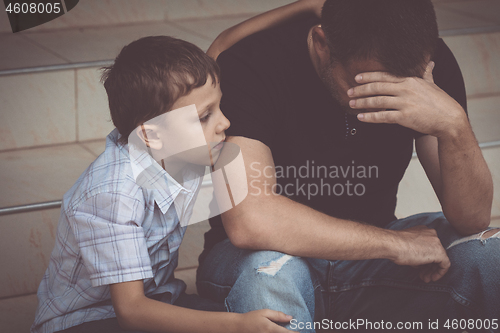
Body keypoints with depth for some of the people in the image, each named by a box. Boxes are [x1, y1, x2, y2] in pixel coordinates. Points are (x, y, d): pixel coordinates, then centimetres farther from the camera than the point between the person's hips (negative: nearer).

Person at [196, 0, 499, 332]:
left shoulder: (428, 64, -11)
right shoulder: (250, 65, -24)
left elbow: (473, 218, -13)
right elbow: (248, 222, -37)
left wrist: (454, 125, -34)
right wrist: (395, 243, -28)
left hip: (367, 257, 4)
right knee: (270, 273, -38)